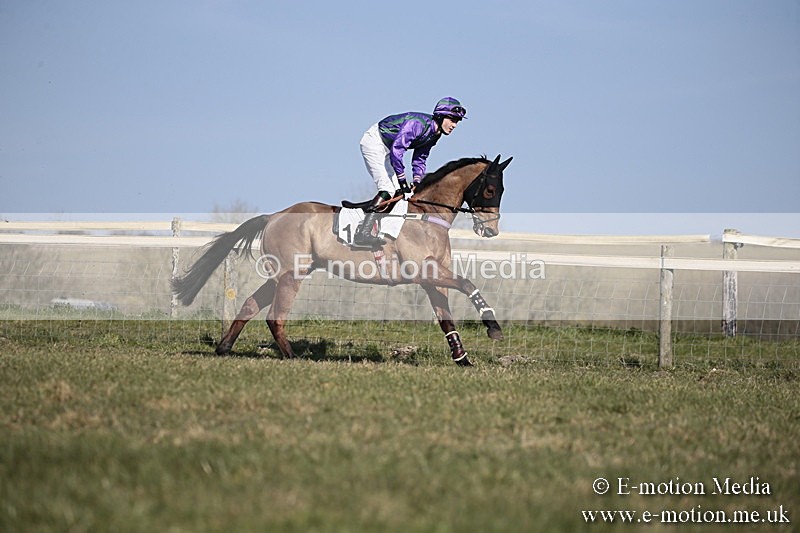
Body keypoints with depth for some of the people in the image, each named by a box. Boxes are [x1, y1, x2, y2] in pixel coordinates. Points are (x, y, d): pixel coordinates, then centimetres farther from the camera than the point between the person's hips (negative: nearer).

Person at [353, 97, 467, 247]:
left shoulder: (433, 134, 1)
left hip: (386, 149, 10)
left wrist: (416, 182, -5)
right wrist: (402, 181, -29)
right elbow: (397, 149, -34)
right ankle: (364, 233, -25)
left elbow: (419, 159, 10)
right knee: (388, 189, -20)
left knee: (398, 192, 5)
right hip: (374, 141, -10)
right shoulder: (418, 123, -29)